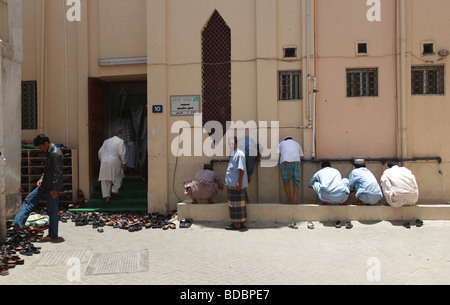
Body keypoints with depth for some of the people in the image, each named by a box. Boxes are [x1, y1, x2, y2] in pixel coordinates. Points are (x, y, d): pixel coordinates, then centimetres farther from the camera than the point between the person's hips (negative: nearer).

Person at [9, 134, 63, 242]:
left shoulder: (55, 154, -19)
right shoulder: (50, 153, 13)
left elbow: (58, 173, -23)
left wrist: (54, 189, -23)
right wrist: (41, 179, 9)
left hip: (52, 187, -10)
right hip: (45, 185, 10)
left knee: (52, 211, -1)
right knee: (29, 200, 12)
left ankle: (53, 235, 10)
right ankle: (18, 224, 18)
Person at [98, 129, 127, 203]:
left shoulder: (106, 141, 17)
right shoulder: (120, 141, 0)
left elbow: (100, 152, 16)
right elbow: (121, 153, -9)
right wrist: (124, 163, -2)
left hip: (104, 162, 5)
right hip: (114, 162, -4)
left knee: (105, 179, 6)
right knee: (118, 177, 17)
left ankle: (106, 195, 4)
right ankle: (115, 190, 11)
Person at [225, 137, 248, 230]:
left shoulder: (239, 154, -12)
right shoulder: (233, 155, 18)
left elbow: (241, 169, -18)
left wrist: (239, 182, -22)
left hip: (237, 184, -10)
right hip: (232, 184, 10)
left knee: (237, 204, -5)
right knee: (233, 204, 13)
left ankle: (237, 224, 1)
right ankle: (243, 223, 19)